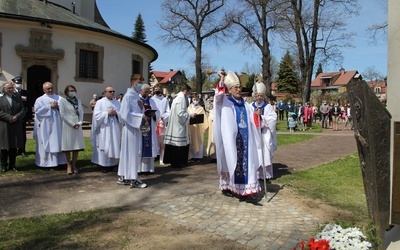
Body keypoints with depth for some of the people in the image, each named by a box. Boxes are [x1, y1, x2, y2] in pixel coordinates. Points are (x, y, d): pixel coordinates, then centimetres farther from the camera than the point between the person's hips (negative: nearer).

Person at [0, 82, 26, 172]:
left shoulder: (18, 98, 11)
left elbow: (23, 110, 5)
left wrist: (17, 117, -12)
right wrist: (9, 118, -16)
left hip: (16, 127, 2)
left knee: (14, 147, 7)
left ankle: (12, 164, 16)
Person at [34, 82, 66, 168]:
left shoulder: (59, 98, 11)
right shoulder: (40, 100, 4)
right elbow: (37, 110, -9)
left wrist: (58, 107, -13)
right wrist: (49, 106, -12)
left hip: (57, 125, 2)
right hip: (45, 127, -2)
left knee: (57, 143, 4)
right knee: (46, 144, 0)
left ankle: (59, 161, 12)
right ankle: (47, 162, 7)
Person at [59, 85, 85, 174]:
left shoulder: (78, 101, 14)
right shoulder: (62, 101, -1)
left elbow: (81, 113, 10)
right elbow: (62, 114, -7)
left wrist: (79, 123, -6)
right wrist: (72, 124, -12)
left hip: (78, 126, 4)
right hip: (68, 126, -4)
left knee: (77, 146, 3)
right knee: (68, 146, -1)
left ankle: (74, 165, 13)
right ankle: (69, 166, 7)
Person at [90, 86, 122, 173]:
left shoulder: (117, 103, 13)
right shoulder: (100, 102, 2)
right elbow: (96, 114, -7)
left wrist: (116, 113, -12)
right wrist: (107, 113, -15)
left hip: (115, 128, 4)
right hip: (104, 128, -3)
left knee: (114, 145, 4)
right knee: (104, 146, -3)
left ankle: (112, 164, 13)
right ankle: (104, 165, 4)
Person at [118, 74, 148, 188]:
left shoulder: (137, 96, 12)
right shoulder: (128, 96, -12)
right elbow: (125, 114, -17)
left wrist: (144, 114, -1)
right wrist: (140, 116, -18)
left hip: (136, 128, 8)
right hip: (130, 128, -8)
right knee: (131, 153, -2)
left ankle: (123, 177, 22)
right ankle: (133, 179, 6)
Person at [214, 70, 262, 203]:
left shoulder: (245, 104, 16)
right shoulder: (225, 102, 2)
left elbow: (252, 119, 17)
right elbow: (218, 96, -19)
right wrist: (222, 80, -30)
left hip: (245, 137, 5)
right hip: (231, 138, -4)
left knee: (246, 162, 0)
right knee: (232, 161, -1)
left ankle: (247, 190, 1)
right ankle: (227, 187, 13)